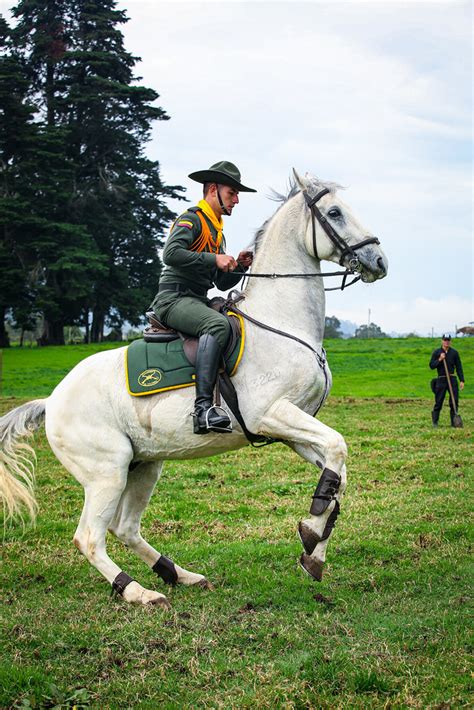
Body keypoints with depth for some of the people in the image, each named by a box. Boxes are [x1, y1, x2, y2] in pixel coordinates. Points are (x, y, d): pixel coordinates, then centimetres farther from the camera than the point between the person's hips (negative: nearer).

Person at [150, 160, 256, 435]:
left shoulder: (217, 231, 26)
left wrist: (240, 266, 7)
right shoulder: (191, 219, -3)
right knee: (219, 324, -36)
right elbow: (171, 254, -22)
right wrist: (215, 259, -20)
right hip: (174, 298, -10)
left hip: (198, 301, 10)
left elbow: (222, 284, 26)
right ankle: (204, 407, -46)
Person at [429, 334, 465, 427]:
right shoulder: (436, 352, 3)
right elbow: (431, 366, 0)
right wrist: (439, 359, -14)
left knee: (454, 402, -1)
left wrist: (462, 380, 1)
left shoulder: (454, 352, 6)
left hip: (452, 379, 1)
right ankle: (435, 422, 11)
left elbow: (459, 367, 7)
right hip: (441, 380, -1)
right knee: (438, 402, 0)